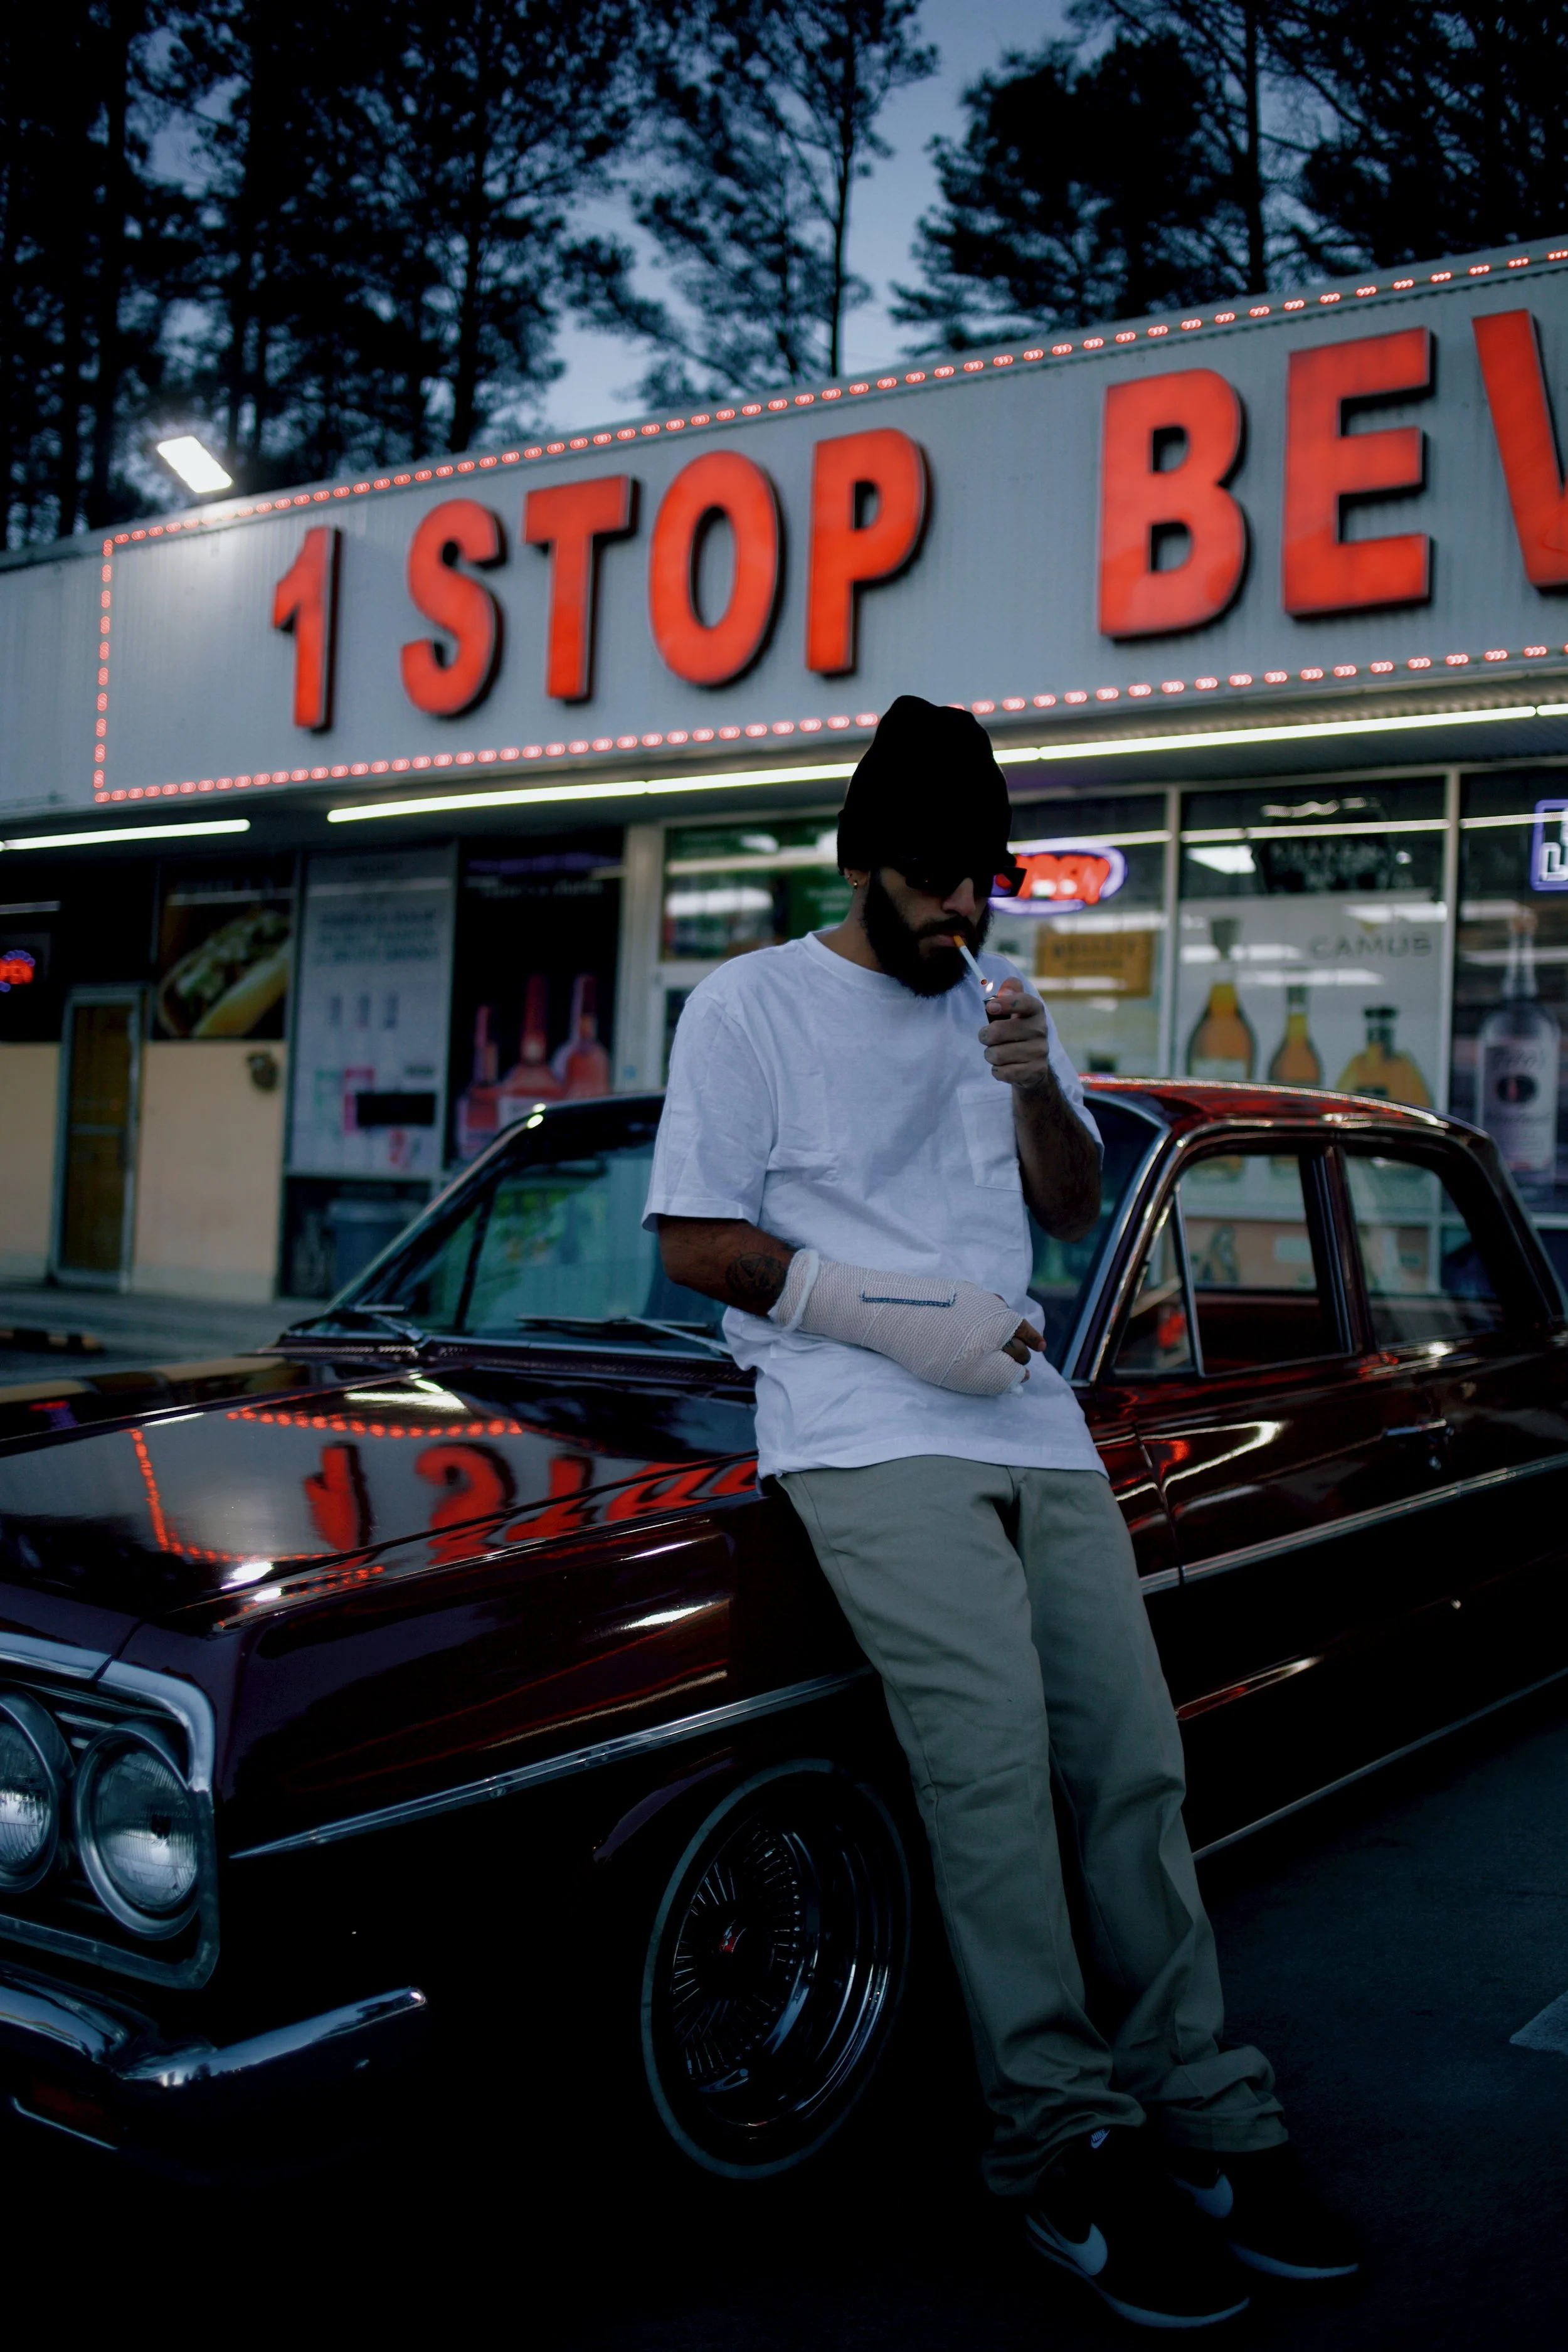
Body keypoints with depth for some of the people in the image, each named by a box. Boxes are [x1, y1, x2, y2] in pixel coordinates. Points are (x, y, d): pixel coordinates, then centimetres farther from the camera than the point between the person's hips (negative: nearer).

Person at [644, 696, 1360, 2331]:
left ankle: (1202, 2122, 11)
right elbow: (695, 1243, -3)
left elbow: (1074, 1209, 17)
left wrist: (1038, 1087, -3)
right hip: (865, 1438, -6)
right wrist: (892, 1317, -14)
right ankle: (1066, 2152, -6)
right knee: (991, 1761, -18)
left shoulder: (995, 1006, 19)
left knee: (1134, 1766, 1)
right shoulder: (751, 1008, 1)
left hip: (1034, 1427, 6)